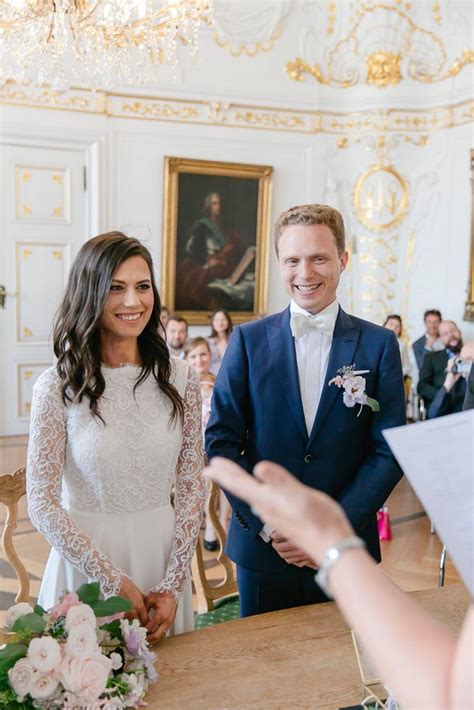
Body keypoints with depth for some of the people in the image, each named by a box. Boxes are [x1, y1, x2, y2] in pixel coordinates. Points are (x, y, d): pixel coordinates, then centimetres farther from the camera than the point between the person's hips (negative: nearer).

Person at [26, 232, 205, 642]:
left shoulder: (180, 379, -3)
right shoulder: (58, 387, -11)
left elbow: (191, 486, 0)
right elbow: (42, 504, -10)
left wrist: (172, 584, -6)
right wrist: (114, 581, -12)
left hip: (162, 555, 3)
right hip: (85, 558, -2)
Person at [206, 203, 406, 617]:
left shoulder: (379, 345, -2)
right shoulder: (248, 340, -2)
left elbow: (389, 451, -4)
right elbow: (221, 440, -4)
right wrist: (269, 525, -12)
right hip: (261, 547, 0)